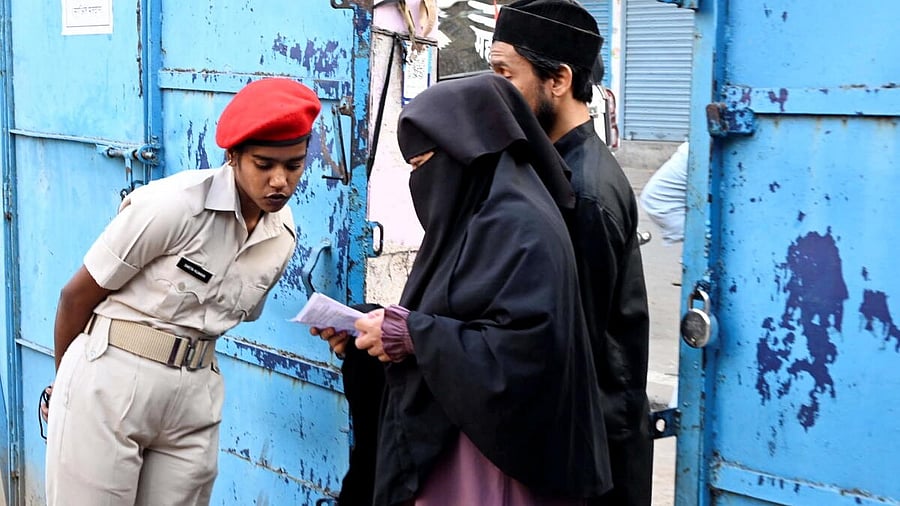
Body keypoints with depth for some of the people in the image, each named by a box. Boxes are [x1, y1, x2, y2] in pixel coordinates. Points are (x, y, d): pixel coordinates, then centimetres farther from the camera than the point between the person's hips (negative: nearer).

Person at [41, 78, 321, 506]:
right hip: (109, 380, -5)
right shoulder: (175, 205, -16)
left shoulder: (285, 236, 2)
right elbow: (78, 296, -6)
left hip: (195, 397, 5)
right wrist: (65, 381, 7)